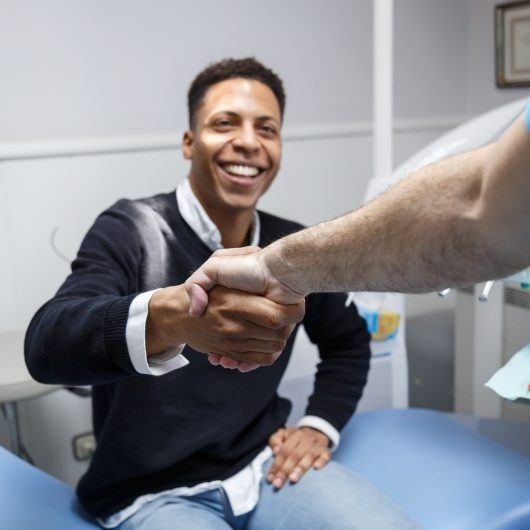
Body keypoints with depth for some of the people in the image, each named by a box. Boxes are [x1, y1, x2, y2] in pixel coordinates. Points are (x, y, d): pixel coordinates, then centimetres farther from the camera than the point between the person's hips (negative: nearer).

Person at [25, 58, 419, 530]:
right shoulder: (130, 231, -12)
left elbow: (348, 340, 19)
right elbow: (46, 345, -32)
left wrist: (320, 426, 3)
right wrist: (169, 316, -51)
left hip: (266, 466, 4)